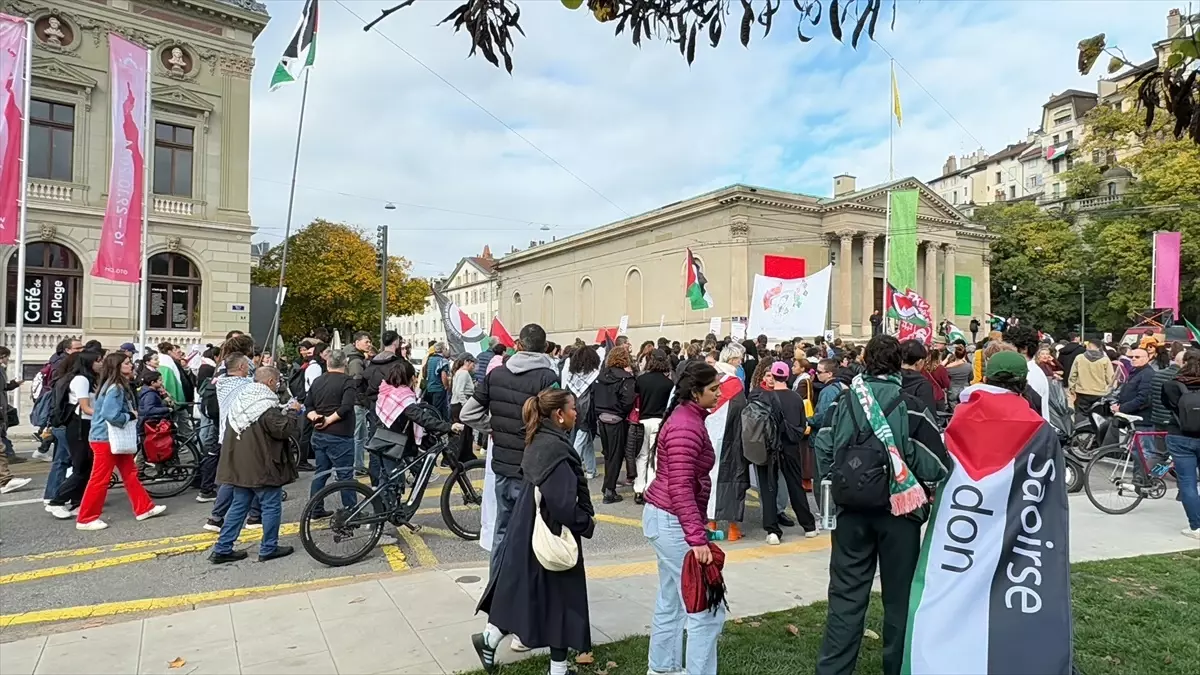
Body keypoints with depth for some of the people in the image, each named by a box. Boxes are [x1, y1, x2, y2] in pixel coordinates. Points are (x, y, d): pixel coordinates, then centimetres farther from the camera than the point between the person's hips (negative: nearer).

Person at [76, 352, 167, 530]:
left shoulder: (119, 386, 11)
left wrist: (132, 415, 0)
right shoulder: (114, 388, -20)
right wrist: (131, 416, -13)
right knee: (100, 480, -1)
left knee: (130, 473, 13)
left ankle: (144, 508, 20)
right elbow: (112, 415, -28)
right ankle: (86, 519, 10)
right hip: (105, 438, -10)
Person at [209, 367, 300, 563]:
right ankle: (268, 549, 12)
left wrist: (283, 411, 14)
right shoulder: (267, 407, -19)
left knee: (238, 506, 16)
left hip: (239, 464, 8)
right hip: (262, 466, -8)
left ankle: (222, 549, 17)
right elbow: (283, 430, -20)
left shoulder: (239, 400, 10)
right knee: (271, 506, 5)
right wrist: (292, 412, -6)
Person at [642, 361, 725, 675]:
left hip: (666, 518, 10)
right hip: (671, 520, -10)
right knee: (706, 608, -2)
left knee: (672, 601, 20)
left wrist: (695, 529, 22)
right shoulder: (686, 426, -21)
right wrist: (697, 537, -27)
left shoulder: (688, 417, 11)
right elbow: (680, 488, -26)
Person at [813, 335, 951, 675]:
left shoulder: (842, 402, -2)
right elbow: (938, 467, -13)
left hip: (852, 509, 2)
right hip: (899, 509, -2)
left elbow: (824, 456, -1)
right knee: (899, 597, 14)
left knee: (846, 595, 11)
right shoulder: (912, 407, -10)